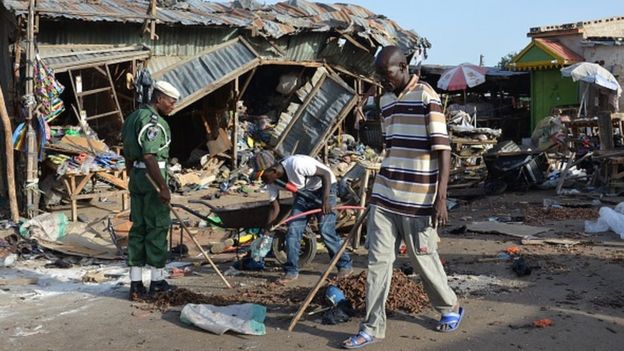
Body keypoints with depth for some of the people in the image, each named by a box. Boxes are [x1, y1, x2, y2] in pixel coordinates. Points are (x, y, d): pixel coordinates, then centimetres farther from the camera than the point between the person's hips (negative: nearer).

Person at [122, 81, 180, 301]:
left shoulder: (134, 117, 16)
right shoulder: (153, 121, -15)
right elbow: (149, 157, -24)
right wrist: (163, 186, -24)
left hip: (136, 177, 9)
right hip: (152, 177, -9)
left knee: (138, 227, 9)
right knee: (157, 227, 1)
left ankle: (136, 284, 12)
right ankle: (157, 281, 10)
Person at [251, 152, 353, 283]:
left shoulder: (296, 164, -35)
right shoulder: (272, 182, -12)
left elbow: (326, 174, -26)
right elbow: (275, 208, 0)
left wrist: (325, 201, -32)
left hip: (325, 187, -7)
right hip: (303, 192, 7)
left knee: (326, 230, -14)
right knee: (293, 229, -4)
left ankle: (345, 265, 4)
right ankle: (291, 271, 6)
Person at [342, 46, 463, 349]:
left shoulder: (426, 97, -10)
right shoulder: (385, 100, 11)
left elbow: (442, 149, -14)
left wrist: (440, 198, -20)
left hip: (418, 200, -6)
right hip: (384, 196, 6)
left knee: (424, 260, 9)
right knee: (378, 261, 4)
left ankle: (450, 308, 33)